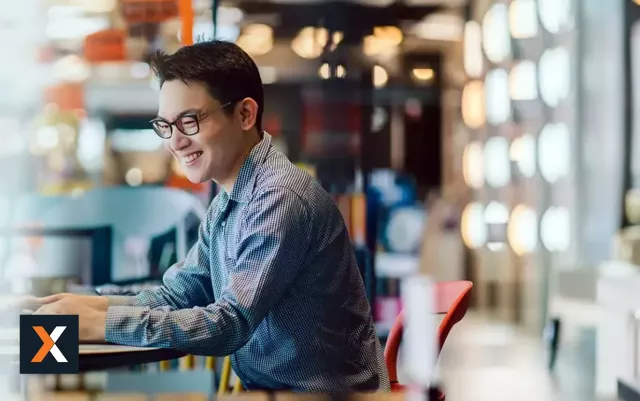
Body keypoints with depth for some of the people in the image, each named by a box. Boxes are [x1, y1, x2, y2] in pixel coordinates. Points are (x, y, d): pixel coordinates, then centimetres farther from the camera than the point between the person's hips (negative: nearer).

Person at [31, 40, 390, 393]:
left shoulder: (280, 199, -20)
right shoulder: (227, 202, 9)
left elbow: (229, 325, -24)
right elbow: (179, 294, 9)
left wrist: (98, 323, -23)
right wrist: (90, 305, -7)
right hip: (271, 385, 8)